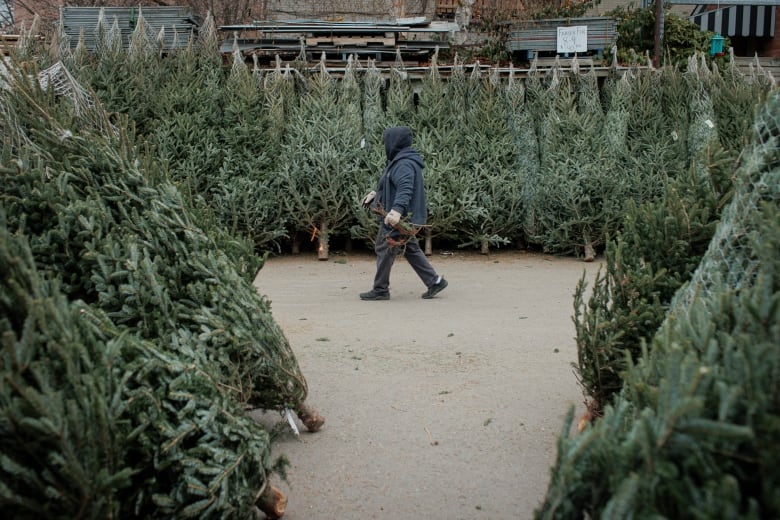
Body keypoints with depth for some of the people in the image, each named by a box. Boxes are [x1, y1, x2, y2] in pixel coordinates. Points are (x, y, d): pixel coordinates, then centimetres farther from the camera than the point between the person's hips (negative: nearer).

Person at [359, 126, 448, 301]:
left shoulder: (404, 164, -20)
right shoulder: (401, 161, 13)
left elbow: (405, 189, -34)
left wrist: (397, 209, -46)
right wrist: (376, 193, 28)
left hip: (397, 219, -10)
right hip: (405, 219, 10)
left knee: (384, 250, 0)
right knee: (411, 249, 15)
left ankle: (380, 290, 10)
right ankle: (434, 281, 16)